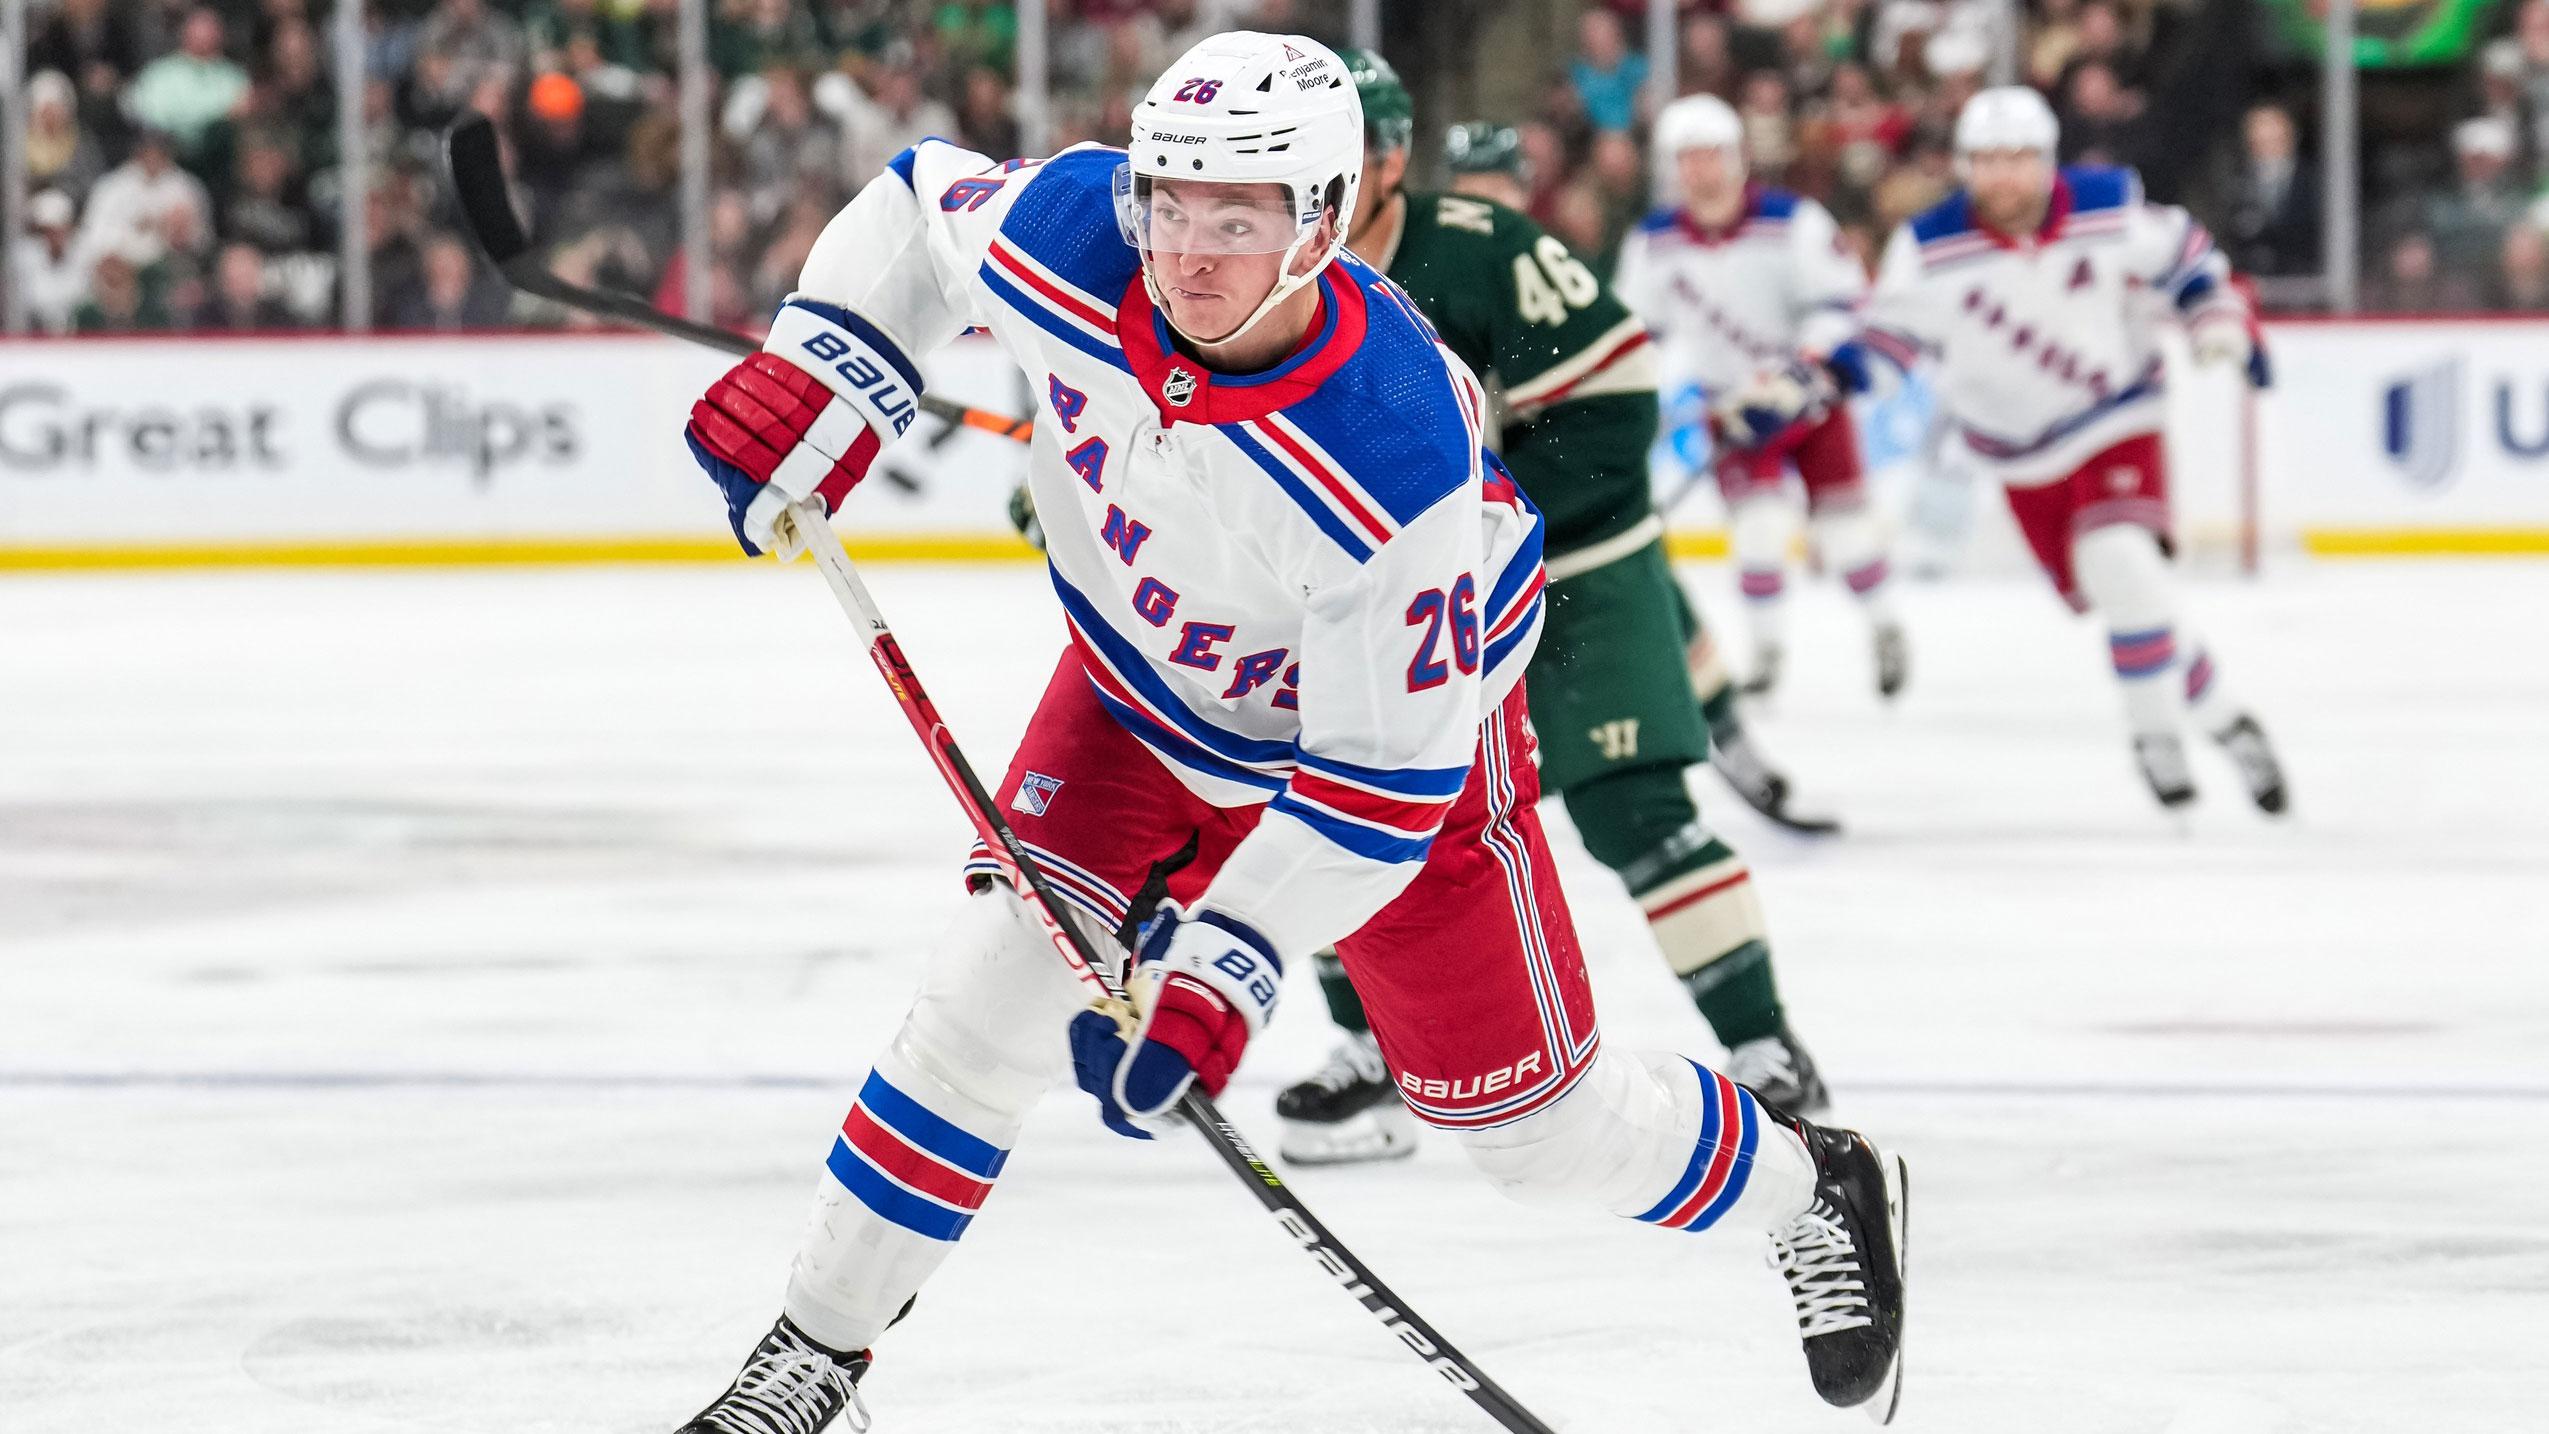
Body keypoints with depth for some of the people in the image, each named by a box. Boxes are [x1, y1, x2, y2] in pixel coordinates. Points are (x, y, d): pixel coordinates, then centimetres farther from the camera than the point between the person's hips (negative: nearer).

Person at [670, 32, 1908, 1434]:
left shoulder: (1395, 461, -41)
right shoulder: (1070, 237, -29)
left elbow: (1383, 781, -34)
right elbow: (920, 205, -4)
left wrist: (1219, 974, -39)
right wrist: (811, 377, -18)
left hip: (1404, 712, -4)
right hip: (1143, 685, 4)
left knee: (1530, 1116, 4)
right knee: (1003, 976, -13)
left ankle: (1816, 1192, 33)